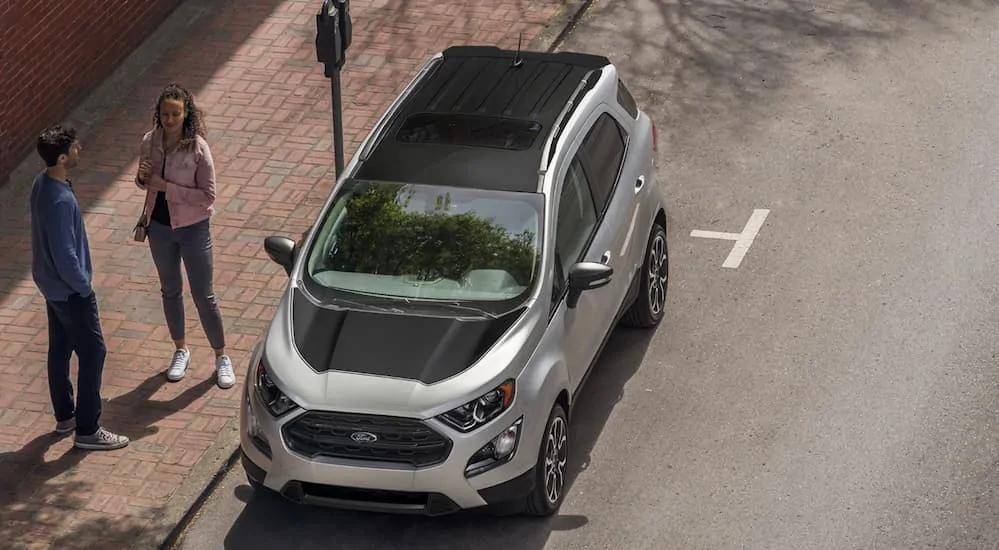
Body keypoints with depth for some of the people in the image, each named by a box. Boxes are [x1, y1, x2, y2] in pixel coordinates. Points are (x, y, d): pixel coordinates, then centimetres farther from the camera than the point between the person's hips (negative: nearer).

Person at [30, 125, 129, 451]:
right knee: (92, 353, 0)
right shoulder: (60, 200, -32)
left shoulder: (43, 183, -1)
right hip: (69, 289, -10)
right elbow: (65, 254, -28)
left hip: (51, 284, 10)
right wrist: (84, 287, -13)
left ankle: (65, 416, 35)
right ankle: (87, 431, 7)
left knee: (60, 349, 20)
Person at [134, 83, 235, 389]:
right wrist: (142, 177, -16)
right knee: (170, 291, 19)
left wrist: (166, 186, -26)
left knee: (204, 296, 4)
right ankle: (181, 351, 38)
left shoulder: (198, 148, -21)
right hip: (159, 226, 5)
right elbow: (143, 183, 8)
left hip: (193, 228, -4)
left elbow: (207, 195, -21)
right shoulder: (150, 142, -7)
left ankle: (221, 357, 21)